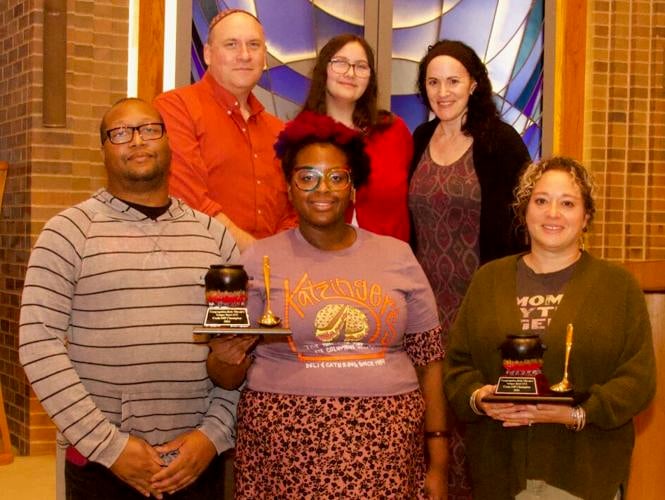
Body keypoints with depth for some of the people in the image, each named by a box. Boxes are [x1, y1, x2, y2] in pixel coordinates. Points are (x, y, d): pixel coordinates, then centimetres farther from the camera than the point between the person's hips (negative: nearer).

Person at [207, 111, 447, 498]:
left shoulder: (398, 256, 7)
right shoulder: (260, 259, 2)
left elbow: (429, 362, 9)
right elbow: (228, 378, 4)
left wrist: (438, 462, 5)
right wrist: (226, 359, -19)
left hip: (385, 450, 1)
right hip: (288, 450, -1)